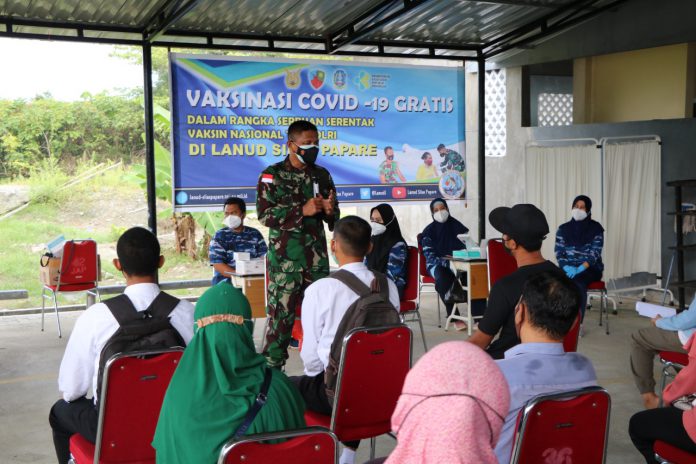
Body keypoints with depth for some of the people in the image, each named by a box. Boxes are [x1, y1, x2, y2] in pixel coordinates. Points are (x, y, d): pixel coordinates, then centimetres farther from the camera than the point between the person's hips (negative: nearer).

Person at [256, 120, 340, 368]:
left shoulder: (322, 175, 11)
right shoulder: (272, 175, -2)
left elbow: (334, 218, 17)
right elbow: (265, 214, -10)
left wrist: (330, 211, -8)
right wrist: (302, 210, -18)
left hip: (317, 256, 4)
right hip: (285, 257, -4)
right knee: (281, 312, -4)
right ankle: (271, 367, 6)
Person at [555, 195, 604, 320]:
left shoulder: (596, 228, 0)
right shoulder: (563, 229, 7)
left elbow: (595, 253, -8)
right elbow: (559, 252, 2)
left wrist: (580, 268, -24)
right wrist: (567, 267, -19)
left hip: (590, 268, -2)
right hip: (569, 268, 2)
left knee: (578, 282, -35)